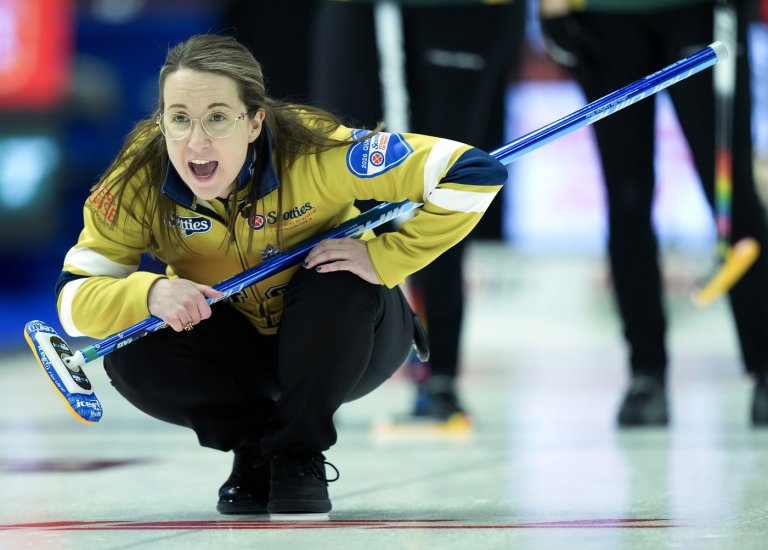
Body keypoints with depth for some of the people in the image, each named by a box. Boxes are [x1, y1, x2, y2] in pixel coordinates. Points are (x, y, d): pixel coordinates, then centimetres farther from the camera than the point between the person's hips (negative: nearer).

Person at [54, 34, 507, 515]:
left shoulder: (315, 153, -32)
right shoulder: (138, 185, -24)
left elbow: (474, 174, -33)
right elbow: (74, 298, -23)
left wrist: (383, 256, -38)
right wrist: (149, 294, -42)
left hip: (335, 342, -2)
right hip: (239, 347, 2)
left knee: (339, 284, -34)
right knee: (133, 355, -25)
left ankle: (299, 456, -9)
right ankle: (257, 445, 4)